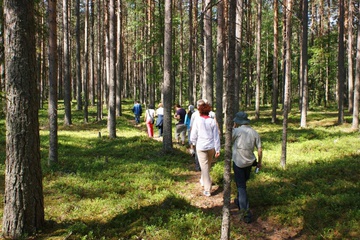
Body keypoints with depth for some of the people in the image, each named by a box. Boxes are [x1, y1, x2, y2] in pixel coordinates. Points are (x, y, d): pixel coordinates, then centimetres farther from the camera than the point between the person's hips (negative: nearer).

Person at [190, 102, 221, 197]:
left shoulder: (197, 120, -9)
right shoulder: (212, 121, -3)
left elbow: (193, 135, -5)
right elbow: (216, 136, -1)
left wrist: (194, 142, 16)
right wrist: (217, 149, 4)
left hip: (201, 147, -3)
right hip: (211, 147, 3)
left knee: (204, 167, 1)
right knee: (208, 165, 24)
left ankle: (207, 190, 0)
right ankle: (203, 180, 47)